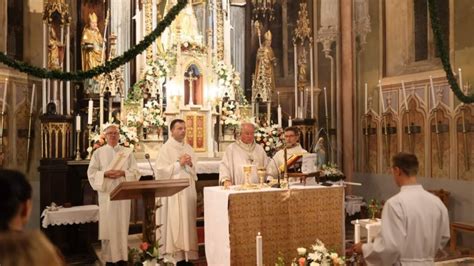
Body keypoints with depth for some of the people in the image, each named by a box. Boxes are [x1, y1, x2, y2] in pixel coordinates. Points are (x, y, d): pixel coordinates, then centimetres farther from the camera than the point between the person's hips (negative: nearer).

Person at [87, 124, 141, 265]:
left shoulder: (127, 152, 8)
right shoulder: (98, 152, 6)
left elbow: (135, 172, 4)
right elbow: (91, 173, 1)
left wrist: (123, 173, -13)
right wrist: (105, 174, -15)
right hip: (106, 193, -1)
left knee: (122, 225, 3)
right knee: (107, 226, 0)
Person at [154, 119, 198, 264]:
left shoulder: (188, 148, 13)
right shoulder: (165, 148, -5)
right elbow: (160, 171, -13)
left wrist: (190, 164, -6)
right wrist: (179, 163, -14)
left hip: (188, 191, 6)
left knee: (187, 222, 7)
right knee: (173, 224, -5)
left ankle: (186, 254, 13)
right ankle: (173, 255, 1)